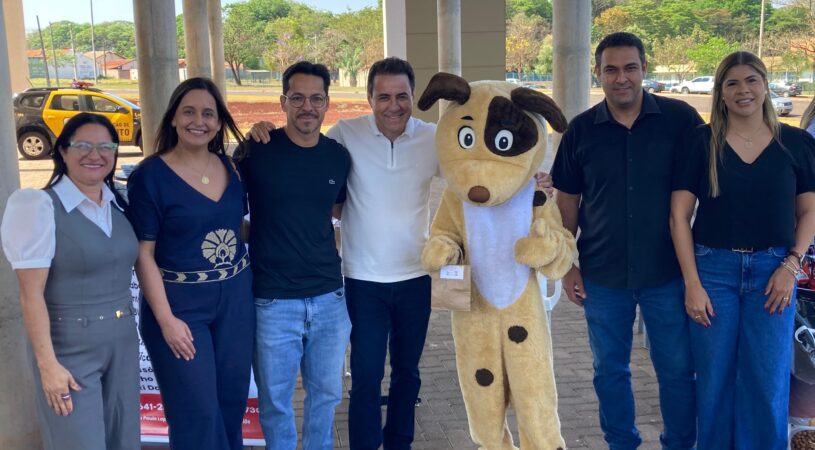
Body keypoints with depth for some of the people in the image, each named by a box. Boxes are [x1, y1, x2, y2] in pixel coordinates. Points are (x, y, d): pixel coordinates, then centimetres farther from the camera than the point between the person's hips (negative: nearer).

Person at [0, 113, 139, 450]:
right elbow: (31, 293, -15)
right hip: (70, 350, -6)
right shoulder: (41, 206, -13)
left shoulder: (119, 204, 6)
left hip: (123, 343, 6)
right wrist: (48, 364, -18)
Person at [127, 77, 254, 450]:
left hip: (235, 296, 5)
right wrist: (166, 319, -15)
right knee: (197, 411, 2)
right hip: (180, 302, -5)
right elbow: (143, 254, -11)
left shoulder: (230, 166, 4)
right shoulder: (149, 175, -10)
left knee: (233, 399, 14)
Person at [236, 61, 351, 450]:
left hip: (329, 298, 4)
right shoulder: (256, 151, -10)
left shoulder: (339, 156, 2)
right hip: (273, 301, -3)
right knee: (275, 400, 12)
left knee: (326, 393, 18)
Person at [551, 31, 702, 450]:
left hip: (668, 272, -1)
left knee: (676, 369, 10)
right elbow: (567, 201, 6)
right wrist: (566, 265, 2)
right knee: (610, 370, 14)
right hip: (602, 275, 2)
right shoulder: (581, 130, -1)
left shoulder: (681, 119, -6)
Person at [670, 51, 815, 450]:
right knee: (713, 380, 9)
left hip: (772, 269, 1)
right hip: (713, 268, -1)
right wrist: (692, 283, -9)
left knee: (768, 383, 6)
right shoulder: (702, 142, -3)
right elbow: (679, 215, -4)